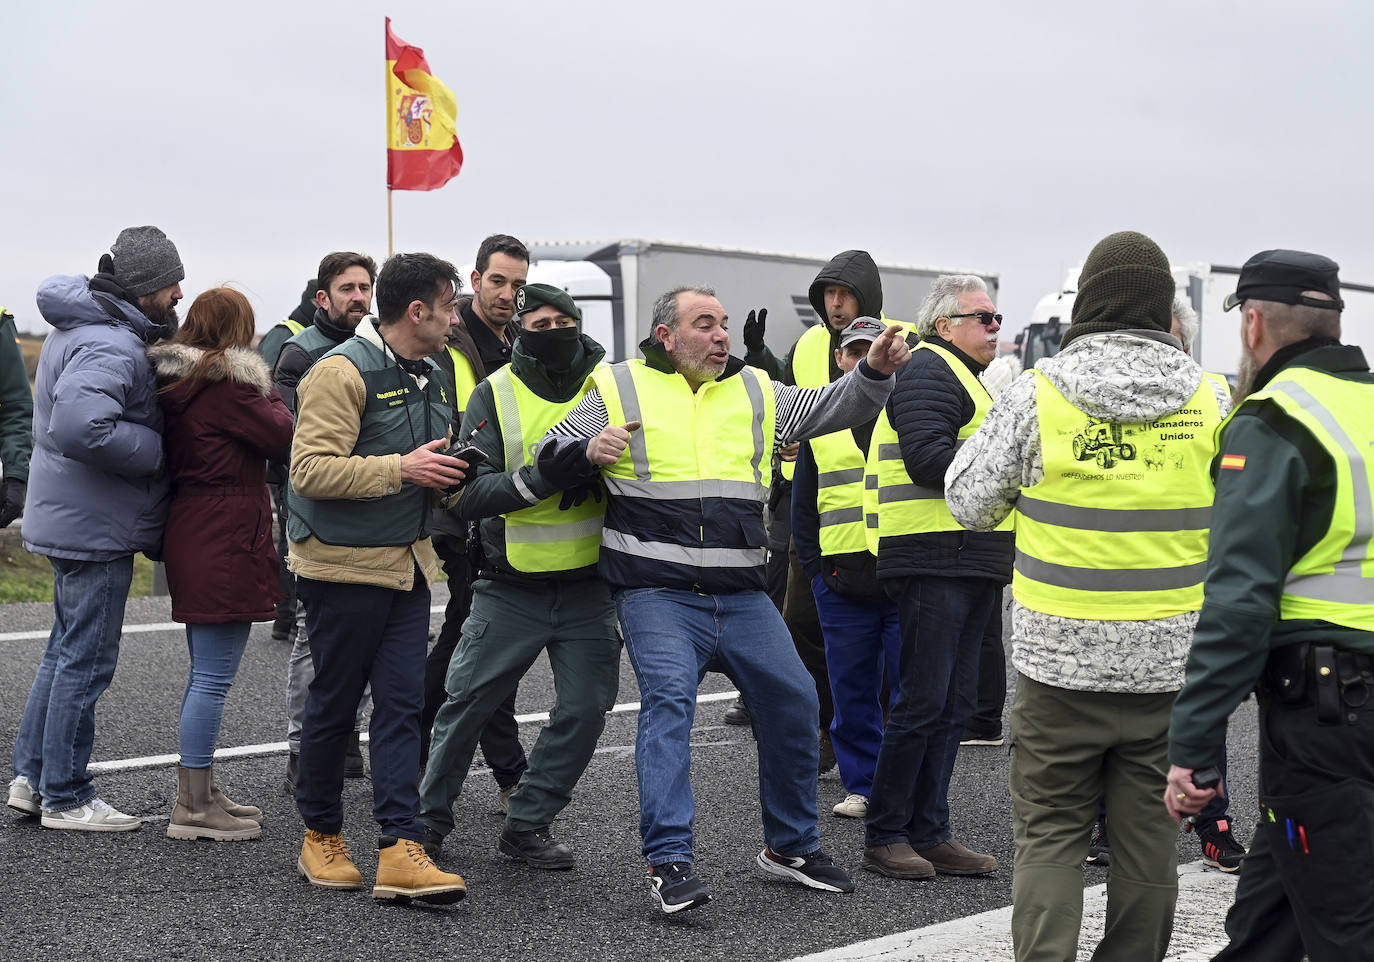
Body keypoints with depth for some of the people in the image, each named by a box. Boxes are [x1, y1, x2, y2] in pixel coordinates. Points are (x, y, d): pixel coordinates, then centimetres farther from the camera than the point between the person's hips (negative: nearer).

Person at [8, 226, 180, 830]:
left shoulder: (81, 328, 12)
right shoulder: (112, 347, -22)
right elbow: (79, 424, -36)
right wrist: (154, 451, -23)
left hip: (70, 522, 11)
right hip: (96, 529, -11)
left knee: (67, 650, 19)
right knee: (86, 663, -1)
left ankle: (31, 776, 27)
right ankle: (65, 798, 7)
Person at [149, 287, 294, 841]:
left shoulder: (174, 381, 12)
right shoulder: (229, 385, -15)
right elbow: (286, 439, -11)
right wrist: (270, 398, 6)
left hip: (190, 535, 10)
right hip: (225, 543, -10)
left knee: (205, 673, 17)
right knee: (214, 677, -5)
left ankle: (197, 793, 25)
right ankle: (194, 809, -1)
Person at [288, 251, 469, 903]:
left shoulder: (428, 376, 14)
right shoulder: (343, 371, -14)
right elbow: (310, 471, -23)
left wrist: (444, 478, 6)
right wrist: (402, 468, -24)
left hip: (407, 564, 7)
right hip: (344, 564, -7)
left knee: (401, 704, 0)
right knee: (334, 705, 5)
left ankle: (401, 851, -3)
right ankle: (320, 837, 21)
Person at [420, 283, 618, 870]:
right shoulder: (494, 395, -5)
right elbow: (469, 495, -14)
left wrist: (591, 468, -18)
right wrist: (538, 479, -29)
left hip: (588, 589, 2)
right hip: (511, 590, -2)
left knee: (584, 710, 2)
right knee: (468, 703, 4)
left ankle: (528, 826, 17)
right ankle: (431, 817, 22)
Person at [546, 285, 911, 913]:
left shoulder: (753, 391, 17)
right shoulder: (619, 389, 5)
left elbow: (828, 409, 11)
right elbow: (548, 455, 5)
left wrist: (874, 371, -8)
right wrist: (586, 451, -18)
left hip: (741, 594, 5)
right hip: (657, 593, -4)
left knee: (793, 699, 3)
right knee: (668, 701, -20)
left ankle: (791, 846, 21)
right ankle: (668, 860, -17)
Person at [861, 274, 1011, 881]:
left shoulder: (963, 376, 26)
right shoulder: (928, 371, -8)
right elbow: (927, 459, -21)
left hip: (970, 565, 10)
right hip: (935, 562, -10)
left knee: (953, 705, 10)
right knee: (923, 702, -7)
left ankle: (929, 833, 15)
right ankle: (884, 836, 0)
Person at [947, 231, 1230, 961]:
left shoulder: (1038, 395, -9)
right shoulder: (1209, 402, -1)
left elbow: (968, 502, 0)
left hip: (1061, 660, -2)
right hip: (1170, 661, 2)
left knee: (1049, 833, 8)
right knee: (1147, 833, 13)